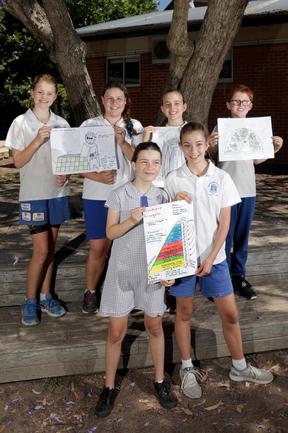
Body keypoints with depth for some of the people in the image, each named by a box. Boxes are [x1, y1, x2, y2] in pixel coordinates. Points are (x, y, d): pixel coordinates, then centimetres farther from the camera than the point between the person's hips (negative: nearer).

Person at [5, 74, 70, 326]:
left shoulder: (61, 124, 6)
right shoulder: (21, 123, -4)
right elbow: (18, 162, -8)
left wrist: (65, 175, -8)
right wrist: (38, 140, -21)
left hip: (57, 192, 4)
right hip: (34, 194, -4)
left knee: (50, 248, 10)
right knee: (41, 250, -6)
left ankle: (45, 297, 24)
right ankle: (30, 301, 12)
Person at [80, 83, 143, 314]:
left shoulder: (135, 126, 7)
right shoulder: (90, 125, 2)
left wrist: (122, 142, -16)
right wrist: (98, 177, -17)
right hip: (97, 195, -1)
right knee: (98, 247, 1)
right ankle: (90, 291, 20)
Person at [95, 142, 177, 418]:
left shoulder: (162, 196, 1)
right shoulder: (119, 195, -6)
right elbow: (110, 232, -7)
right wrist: (131, 221, -25)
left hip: (152, 270, 2)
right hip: (122, 270, -2)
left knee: (154, 326, 13)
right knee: (116, 332, 4)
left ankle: (160, 381, 33)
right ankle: (109, 387, 23)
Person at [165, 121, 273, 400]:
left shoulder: (221, 178, -3)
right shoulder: (173, 180, -3)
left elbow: (224, 223, -3)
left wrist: (210, 258, -9)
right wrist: (176, 205, -18)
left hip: (213, 256, 1)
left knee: (230, 313, 8)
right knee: (184, 312, 11)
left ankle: (239, 367, 29)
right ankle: (187, 369, 29)